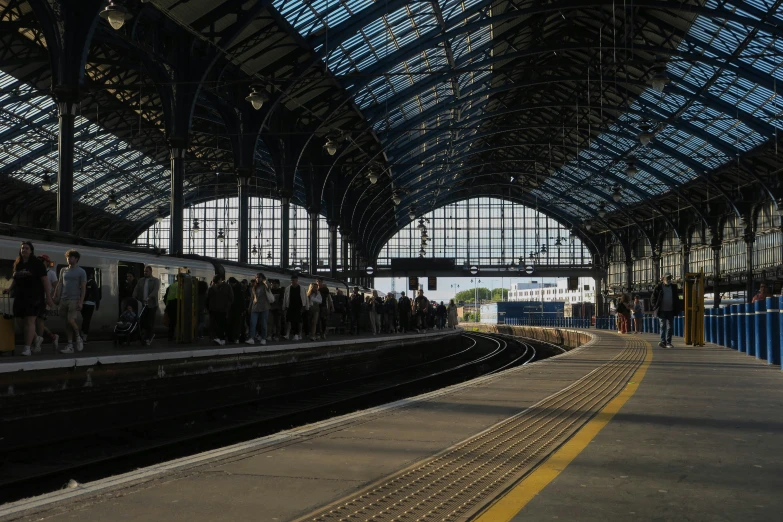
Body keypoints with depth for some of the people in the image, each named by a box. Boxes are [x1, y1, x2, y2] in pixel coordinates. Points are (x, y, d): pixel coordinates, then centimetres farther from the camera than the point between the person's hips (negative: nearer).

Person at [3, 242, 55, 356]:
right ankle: (37, 338, 26)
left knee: (29, 322, -9)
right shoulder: (17, 264, 14)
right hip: (20, 297, 6)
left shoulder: (37, 263, -3)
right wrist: (9, 289, 5)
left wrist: (48, 297, -11)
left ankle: (27, 348, -5)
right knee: (20, 322, 4)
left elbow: (45, 281, -6)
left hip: (34, 297, -6)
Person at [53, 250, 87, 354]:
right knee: (67, 323, 3)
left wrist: (81, 302, -11)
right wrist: (56, 298, 5)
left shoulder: (81, 272, 2)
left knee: (71, 320, -17)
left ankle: (78, 338, 8)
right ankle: (69, 346, 5)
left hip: (74, 300, -5)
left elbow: (83, 288, -2)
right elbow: (59, 285, 15)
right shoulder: (63, 270, 16)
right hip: (64, 299, 5)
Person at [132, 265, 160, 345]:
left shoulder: (156, 280, 2)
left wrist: (148, 298, -28)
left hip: (151, 305, -4)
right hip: (142, 304, 4)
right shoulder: (140, 280, 14)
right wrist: (133, 299, -12)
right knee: (141, 321, -1)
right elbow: (136, 290, 6)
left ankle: (149, 339, 12)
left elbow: (155, 290, -13)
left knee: (150, 322, -2)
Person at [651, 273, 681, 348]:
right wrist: (655, 307, -7)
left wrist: (676, 309, 7)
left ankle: (668, 343, 6)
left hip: (670, 311, 3)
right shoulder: (658, 287, -2)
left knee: (669, 327, 4)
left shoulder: (674, 287, 8)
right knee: (663, 326, -8)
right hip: (661, 311, -3)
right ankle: (663, 342, -14)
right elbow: (653, 299, 1)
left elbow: (676, 299, 16)